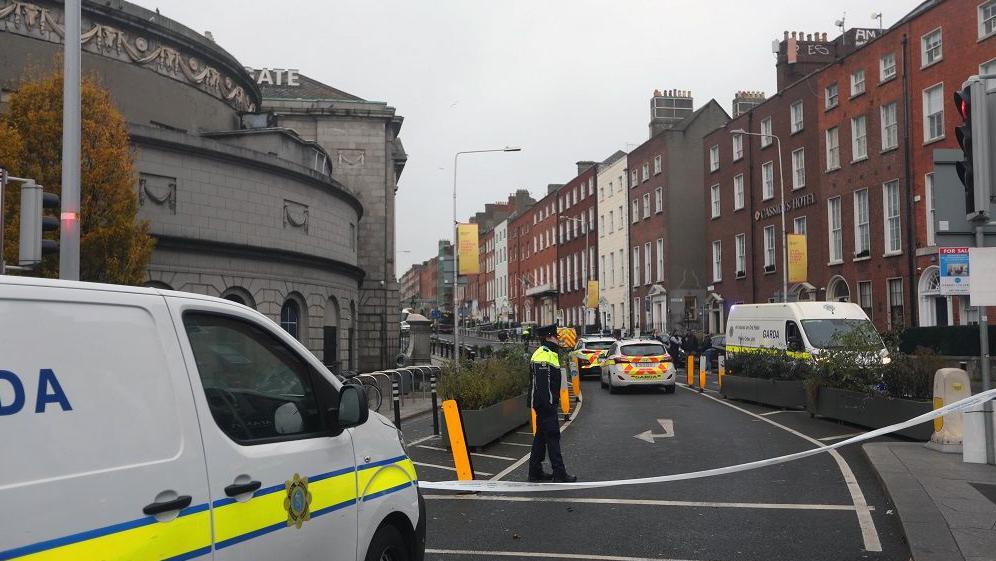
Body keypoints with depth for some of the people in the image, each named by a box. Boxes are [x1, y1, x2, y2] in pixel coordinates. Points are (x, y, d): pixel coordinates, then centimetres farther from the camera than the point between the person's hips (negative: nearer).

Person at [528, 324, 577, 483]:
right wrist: (547, 404, -25)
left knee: (541, 437, 14)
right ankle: (559, 473, -5)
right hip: (545, 404, -11)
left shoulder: (550, 354, 17)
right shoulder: (543, 356, -17)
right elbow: (540, 384, -23)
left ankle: (535, 471, 20)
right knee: (552, 436, -8)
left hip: (547, 403, 11)